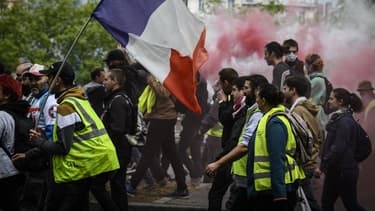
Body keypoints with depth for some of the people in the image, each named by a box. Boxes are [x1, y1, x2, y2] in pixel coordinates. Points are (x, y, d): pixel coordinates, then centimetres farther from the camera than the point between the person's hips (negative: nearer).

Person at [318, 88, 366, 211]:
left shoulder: (345, 121, -18)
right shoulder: (338, 118, 12)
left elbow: (338, 148, -23)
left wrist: (323, 165, -18)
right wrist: (324, 165, 12)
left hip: (343, 171, -10)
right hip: (335, 170, 10)